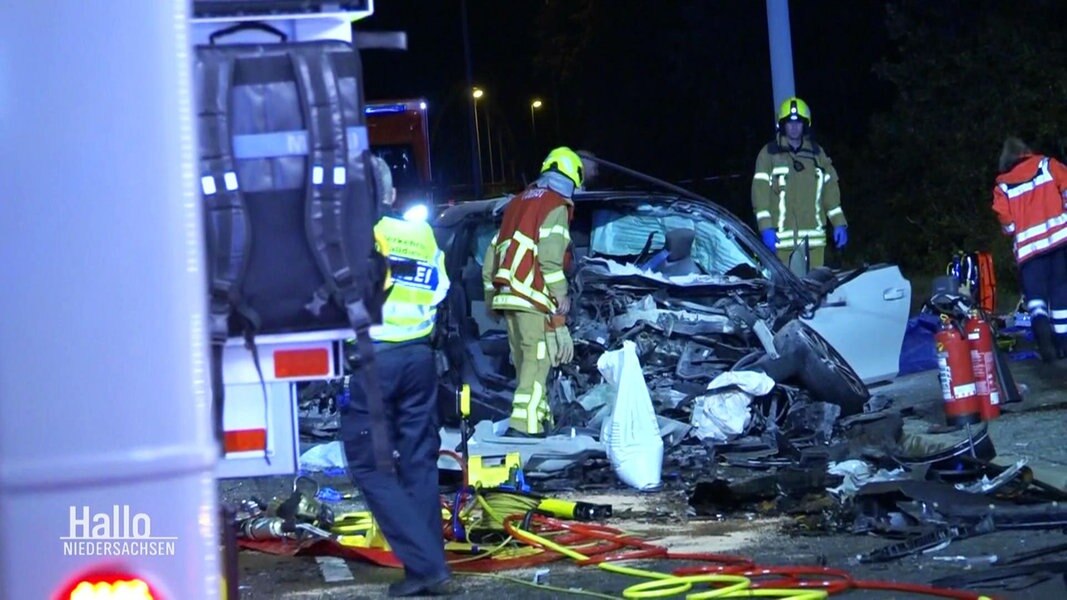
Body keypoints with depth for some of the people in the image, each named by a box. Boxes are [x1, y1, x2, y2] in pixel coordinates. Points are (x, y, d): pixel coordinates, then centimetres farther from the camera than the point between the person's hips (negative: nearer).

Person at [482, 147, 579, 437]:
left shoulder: (518, 202, 21)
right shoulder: (556, 206, -3)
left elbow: (493, 251, 20)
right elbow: (550, 257, -15)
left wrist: (491, 296, 24)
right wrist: (561, 296, -11)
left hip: (506, 294, 8)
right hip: (533, 296, -8)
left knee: (525, 360, 15)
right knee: (537, 359, -9)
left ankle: (541, 418, 23)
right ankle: (523, 424, -17)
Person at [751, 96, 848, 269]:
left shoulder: (817, 153, 16)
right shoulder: (769, 154, 5)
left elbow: (830, 190, 17)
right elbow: (760, 192, -2)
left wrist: (839, 224, 9)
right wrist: (766, 227, -11)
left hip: (813, 238, 3)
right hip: (782, 238, -3)